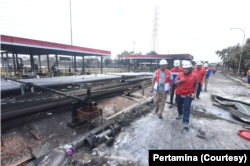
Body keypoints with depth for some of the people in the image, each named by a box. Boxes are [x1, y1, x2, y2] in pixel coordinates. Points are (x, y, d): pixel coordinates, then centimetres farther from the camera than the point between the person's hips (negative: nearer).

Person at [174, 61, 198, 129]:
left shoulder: (194, 75, -6)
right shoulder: (180, 74, -3)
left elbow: (196, 85, 2)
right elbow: (175, 82, -1)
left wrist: (194, 93, -5)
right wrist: (180, 80, -21)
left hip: (188, 94, -3)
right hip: (179, 93, 3)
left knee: (187, 108, -4)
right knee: (179, 105, 19)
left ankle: (186, 122, 1)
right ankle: (180, 114, 46)